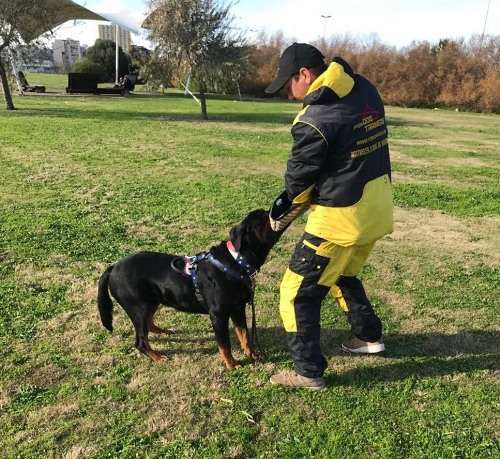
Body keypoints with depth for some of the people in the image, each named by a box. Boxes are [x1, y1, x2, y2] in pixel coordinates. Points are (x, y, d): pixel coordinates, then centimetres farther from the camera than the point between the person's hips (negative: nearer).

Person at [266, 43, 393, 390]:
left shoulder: (315, 120, -21)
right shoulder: (366, 90, 2)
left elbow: (299, 179, -10)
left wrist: (281, 215, 10)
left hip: (341, 217, -8)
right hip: (376, 207, 9)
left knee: (298, 292, 5)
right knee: (344, 274, 30)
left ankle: (309, 372, 14)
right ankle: (370, 336, 44)